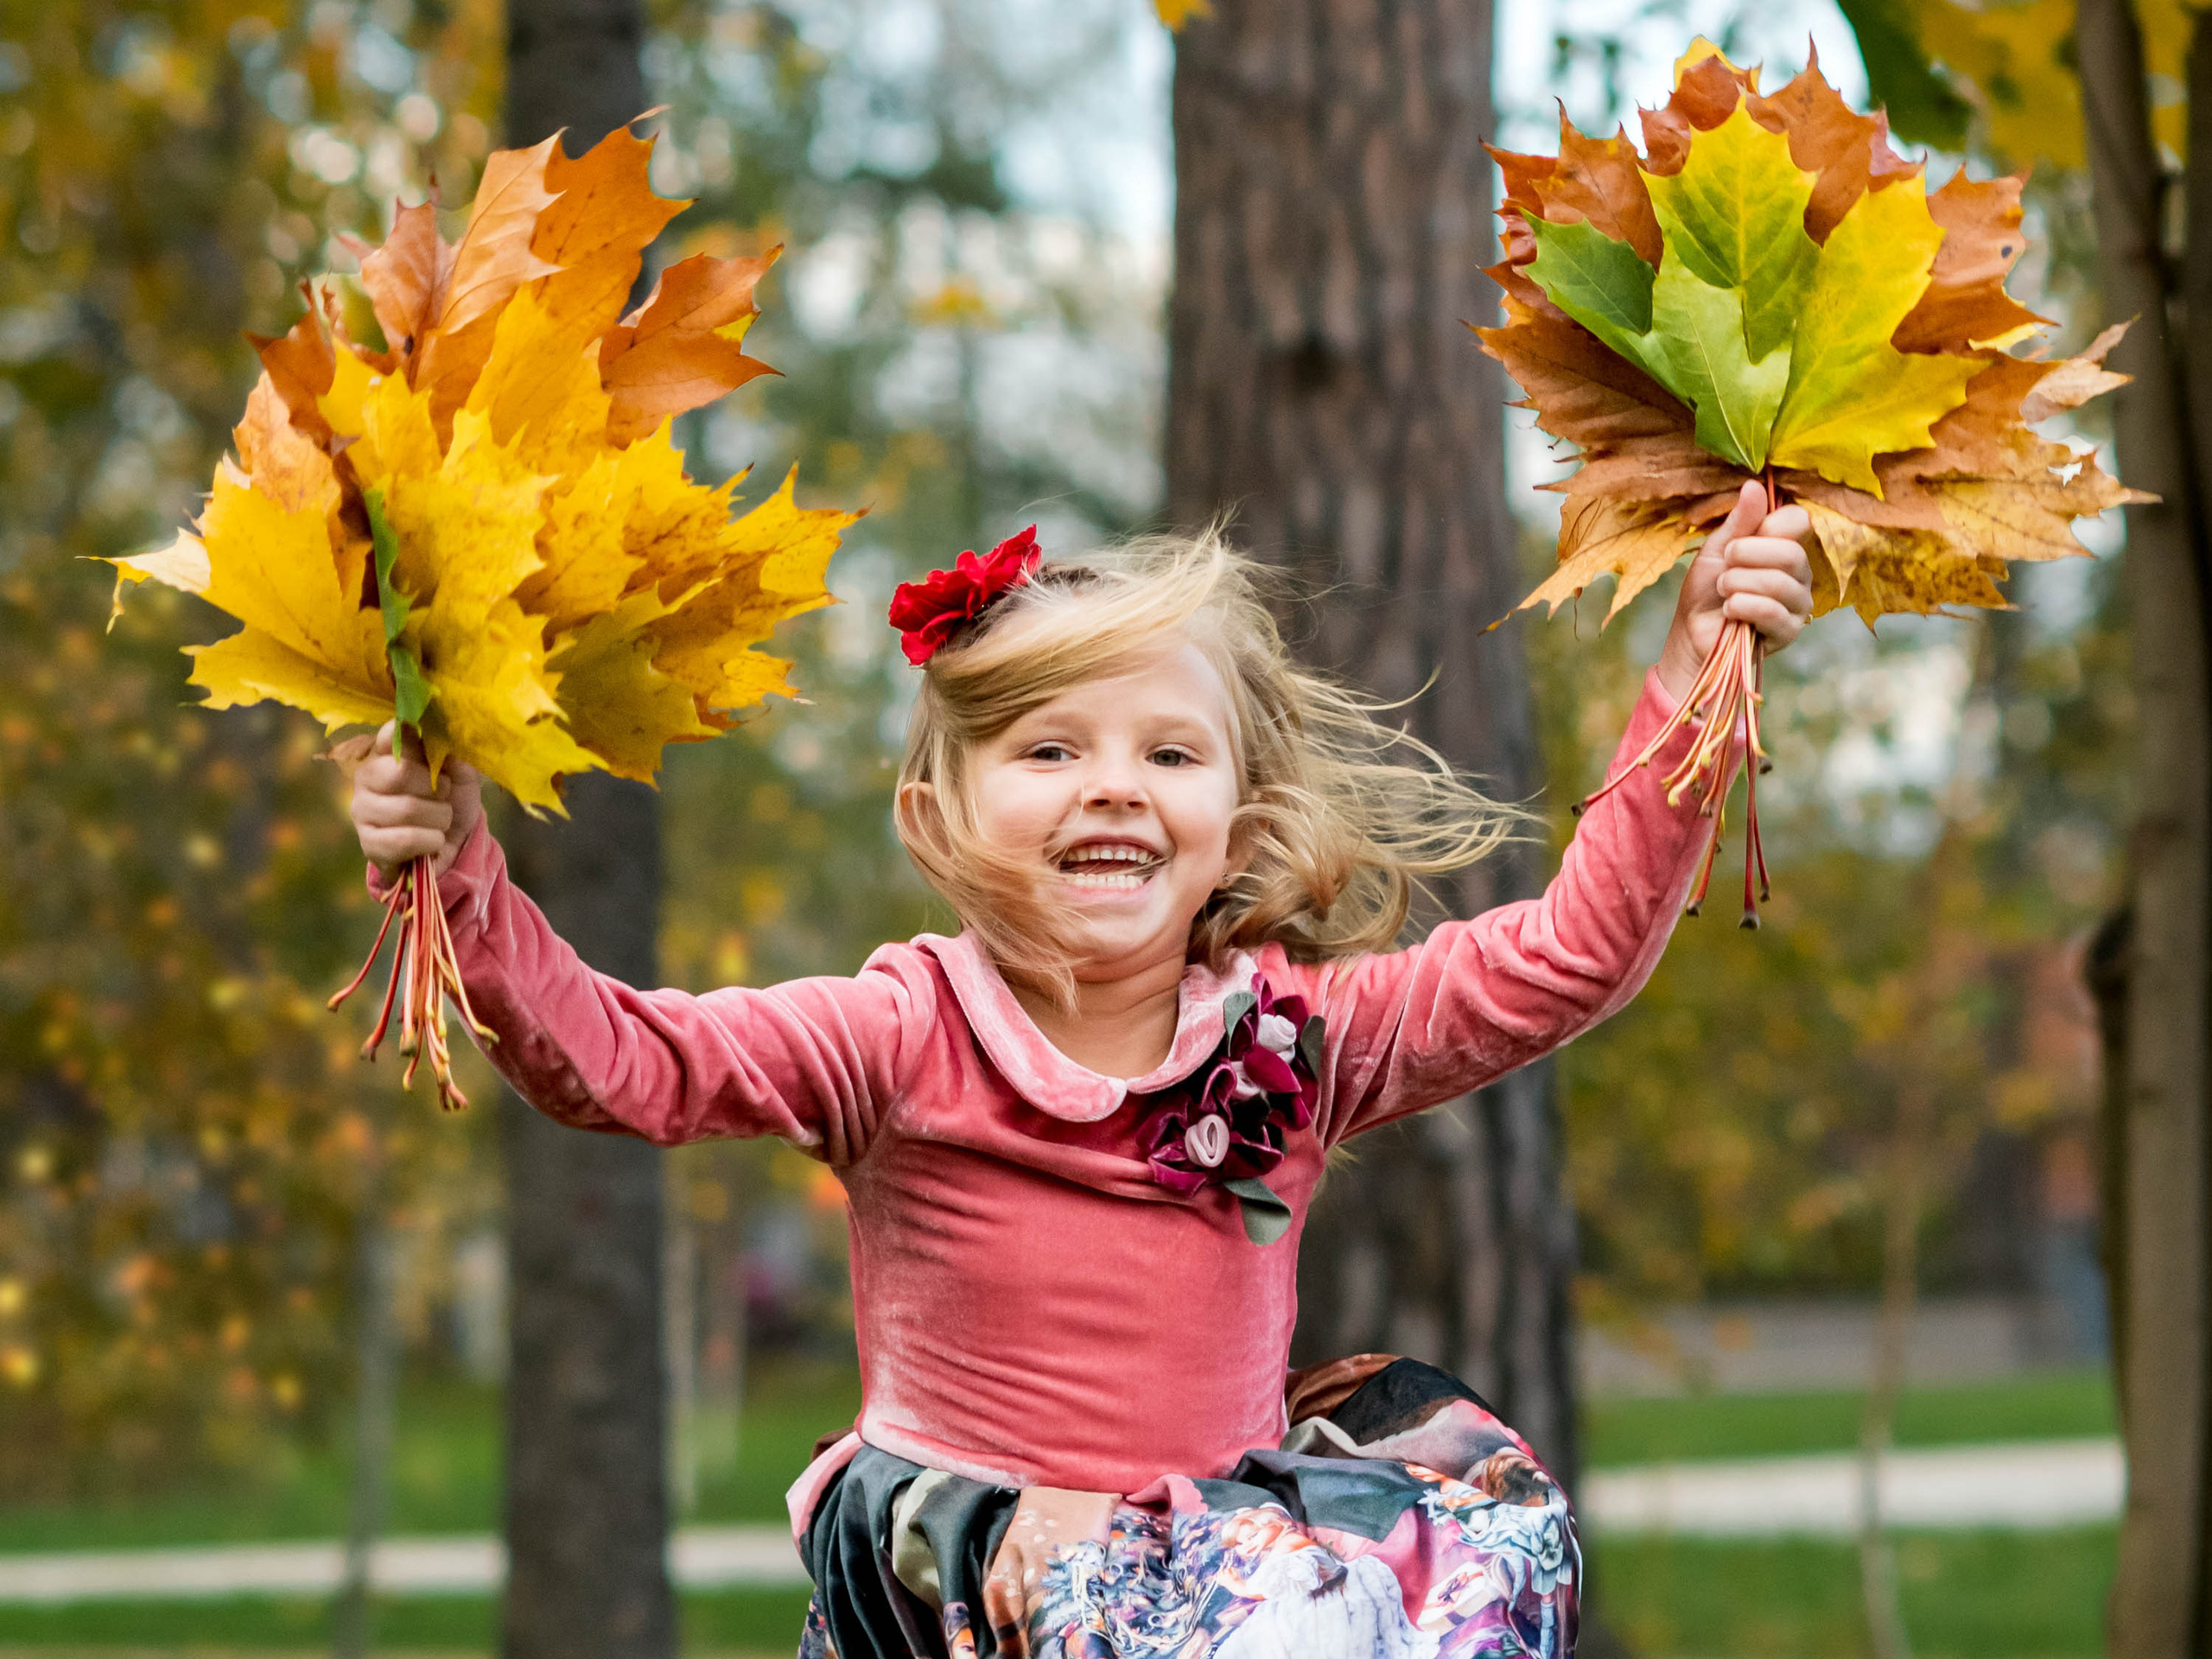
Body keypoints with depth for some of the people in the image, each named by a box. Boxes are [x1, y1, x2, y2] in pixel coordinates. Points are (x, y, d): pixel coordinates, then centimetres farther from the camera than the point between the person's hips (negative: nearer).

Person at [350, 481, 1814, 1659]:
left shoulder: (1298, 1036, -2)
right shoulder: (908, 1039, -9)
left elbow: (1573, 954, -5)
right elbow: (617, 1061, -18)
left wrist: (1692, 679, -12)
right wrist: (464, 887, -35)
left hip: (1224, 1514, 5)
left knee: (1485, 1520, -17)